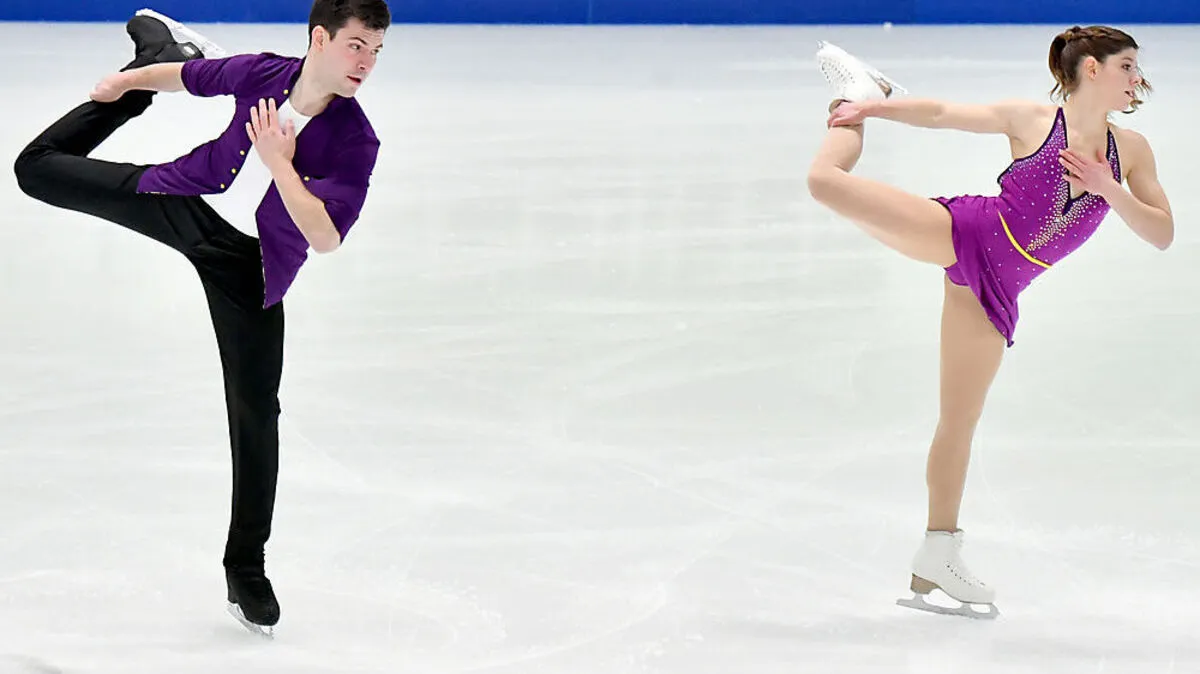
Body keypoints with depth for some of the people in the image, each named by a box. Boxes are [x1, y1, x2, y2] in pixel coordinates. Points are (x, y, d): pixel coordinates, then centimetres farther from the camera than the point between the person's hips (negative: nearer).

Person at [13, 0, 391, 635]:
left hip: (247, 265, -2)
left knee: (256, 410, -6)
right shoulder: (263, 73, -20)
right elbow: (188, 79, 2)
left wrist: (279, 163, -45)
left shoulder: (354, 141, -26)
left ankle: (246, 566, 9)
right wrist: (130, 80, 18)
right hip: (184, 199, 3)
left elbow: (325, 237, -35)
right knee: (38, 168, 16)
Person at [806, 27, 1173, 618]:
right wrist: (871, 107, 4)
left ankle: (937, 557, 14)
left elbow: (1162, 233, 4)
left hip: (993, 292, 3)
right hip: (963, 233, -3)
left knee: (959, 421, 5)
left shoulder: (1131, 150, 9)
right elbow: (941, 115, 7)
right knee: (827, 180, -17)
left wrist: (1108, 190, -11)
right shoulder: (1030, 120, -1)